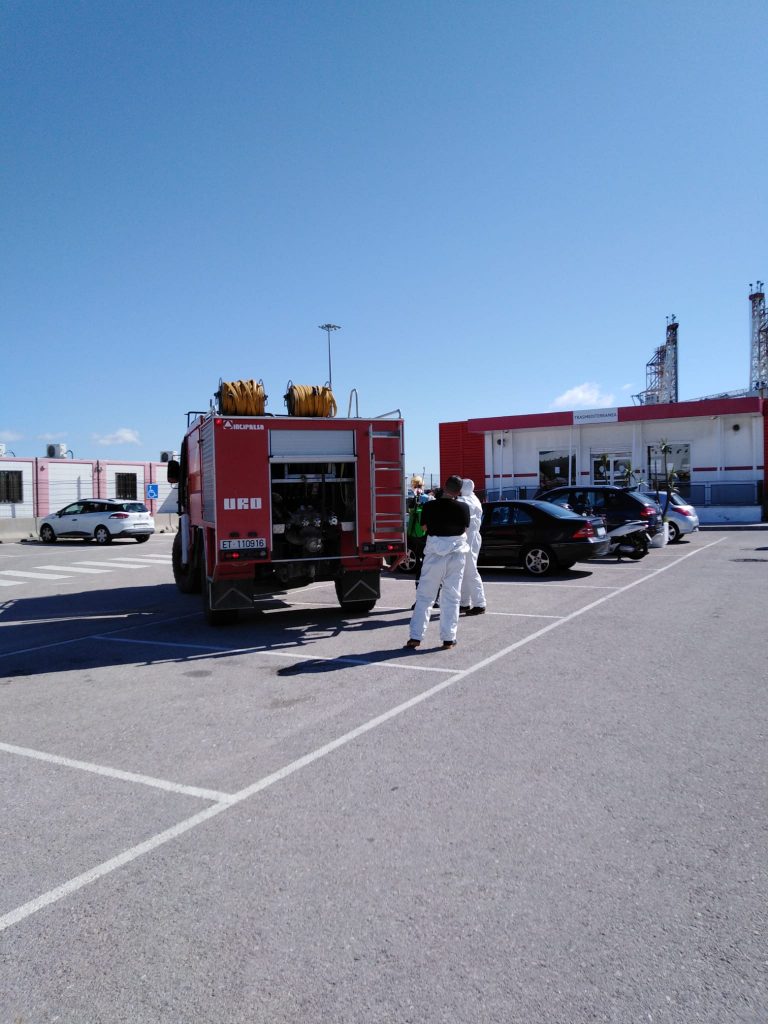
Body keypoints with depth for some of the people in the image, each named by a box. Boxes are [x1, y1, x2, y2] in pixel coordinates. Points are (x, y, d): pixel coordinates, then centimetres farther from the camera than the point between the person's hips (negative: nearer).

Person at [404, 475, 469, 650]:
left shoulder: (429, 506, -7)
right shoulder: (463, 508, -6)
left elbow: (425, 527, 6)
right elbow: (465, 528, 5)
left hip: (434, 553, 0)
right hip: (456, 553, 1)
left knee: (424, 596, 7)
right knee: (451, 598, 8)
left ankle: (415, 636, 5)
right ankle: (449, 639, 9)